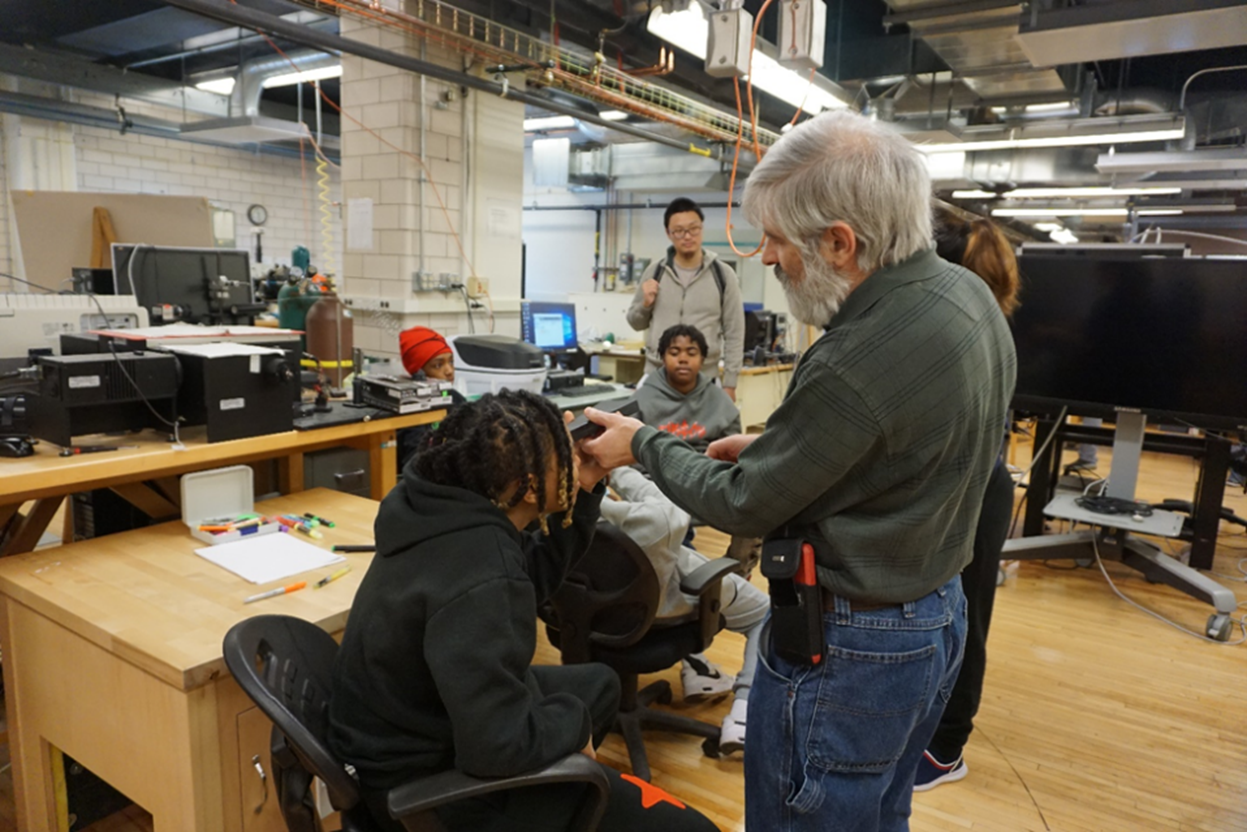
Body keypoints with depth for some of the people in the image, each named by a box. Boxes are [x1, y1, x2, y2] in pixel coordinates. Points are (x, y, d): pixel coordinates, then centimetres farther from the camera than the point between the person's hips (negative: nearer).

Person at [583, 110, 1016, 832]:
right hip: (940, 615, 9)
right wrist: (777, 445, 8)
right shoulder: (969, 293, -2)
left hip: (849, 648, -9)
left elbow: (743, 505, -18)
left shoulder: (855, 364, -31)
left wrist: (643, 445, -3)